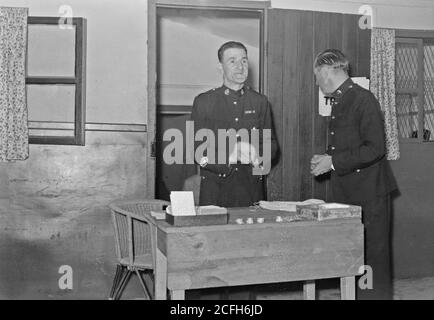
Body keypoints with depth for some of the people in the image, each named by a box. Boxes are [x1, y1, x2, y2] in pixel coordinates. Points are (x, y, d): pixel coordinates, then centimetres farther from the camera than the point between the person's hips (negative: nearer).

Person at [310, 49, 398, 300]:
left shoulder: (363, 99, -13)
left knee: (374, 255, 1)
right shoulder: (338, 102, 13)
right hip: (347, 193, 8)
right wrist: (326, 158, 4)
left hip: (370, 194, -8)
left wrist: (334, 161, -18)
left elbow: (375, 148, -20)